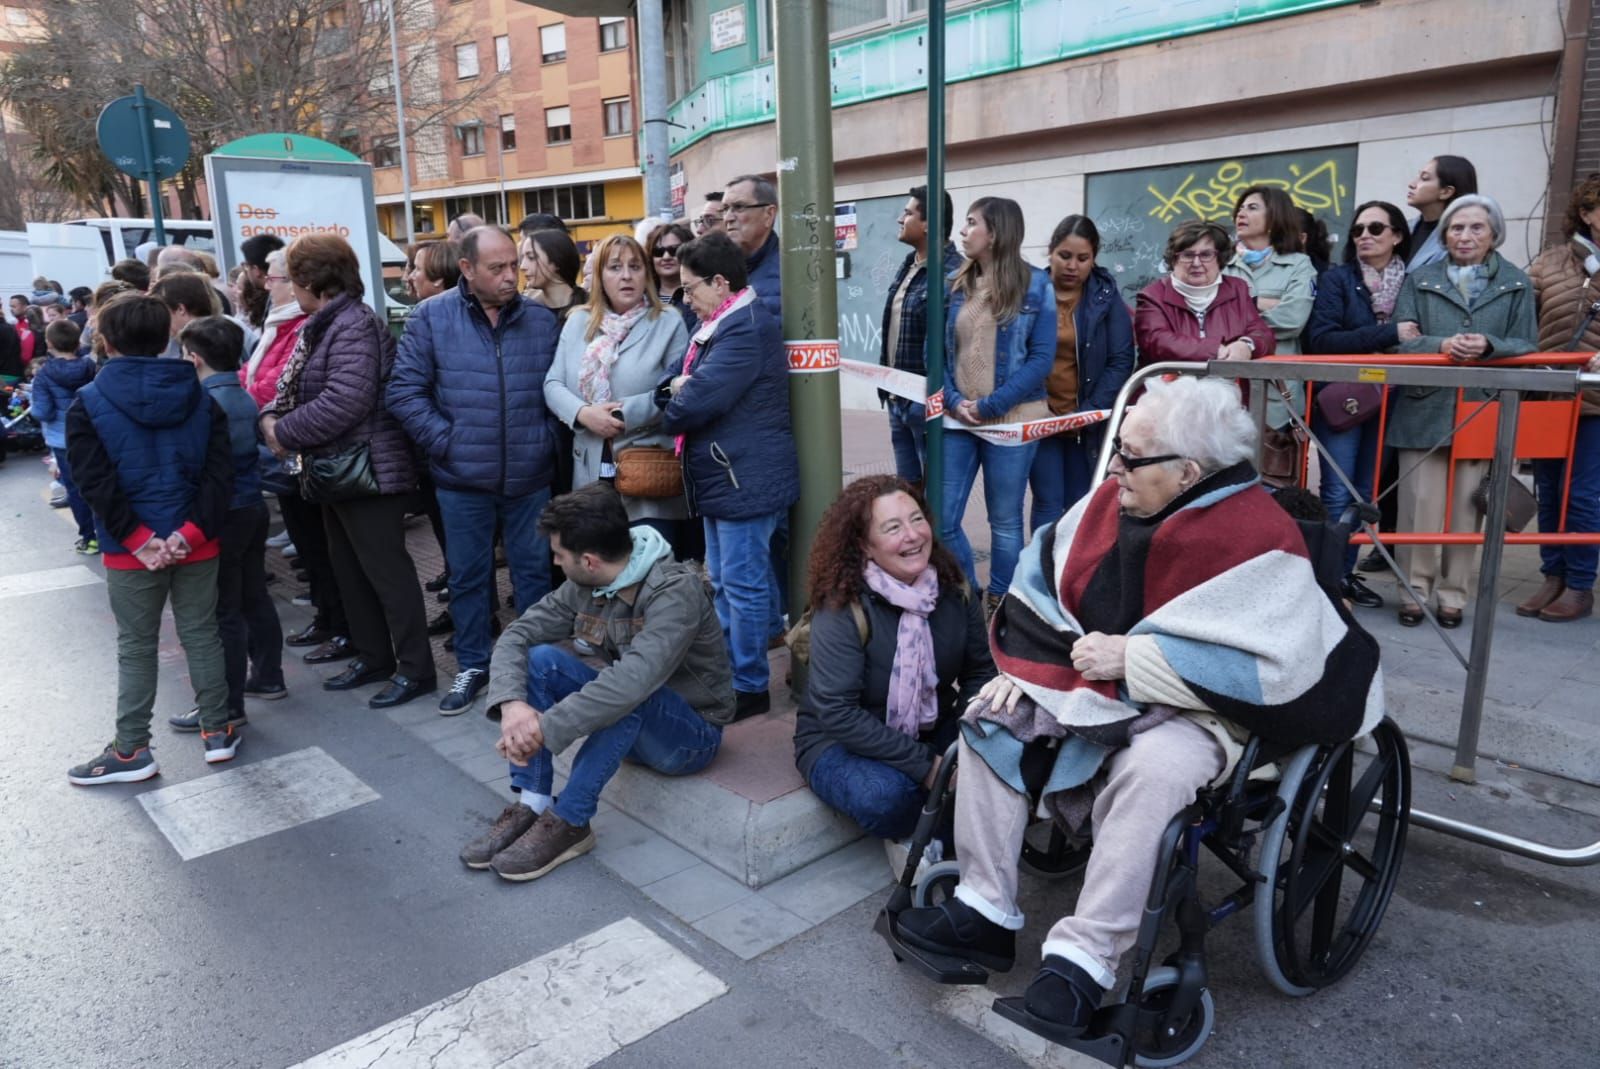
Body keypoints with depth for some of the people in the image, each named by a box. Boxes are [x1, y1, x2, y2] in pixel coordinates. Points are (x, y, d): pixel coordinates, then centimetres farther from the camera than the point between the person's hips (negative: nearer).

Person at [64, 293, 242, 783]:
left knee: (136, 648, 8)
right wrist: (190, 531, -12)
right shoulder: (202, 397, 4)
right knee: (202, 636, 12)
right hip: (198, 543, 3)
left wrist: (139, 539, -13)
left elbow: (96, 483, -14)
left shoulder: (88, 403, -5)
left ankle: (131, 750, 16)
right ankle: (218, 731, 20)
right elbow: (220, 472, -6)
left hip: (130, 550, -2)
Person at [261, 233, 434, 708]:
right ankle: (373, 657, 29)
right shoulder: (321, 325, 15)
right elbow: (294, 388, 16)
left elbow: (346, 400, -28)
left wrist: (285, 434, -18)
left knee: (386, 569, -3)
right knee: (349, 568, 17)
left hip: (368, 469, -11)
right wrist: (271, 417, -4)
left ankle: (415, 669, 6)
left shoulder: (354, 326, -18)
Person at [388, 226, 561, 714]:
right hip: (462, 477, -1)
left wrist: (548, 441, -1)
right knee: (467, 576, 11)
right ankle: (472, 665, 27)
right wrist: (446, 442, -10)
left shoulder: (541, 319, 2)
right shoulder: (431, 316, -3)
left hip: (531, 475, 1)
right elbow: (405, 391, -4)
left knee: (534, 570, 11)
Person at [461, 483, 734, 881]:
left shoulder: (676, 590, -28)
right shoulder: (585, 585, -6)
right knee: (540, 658, -13)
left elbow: (634, 681, -41)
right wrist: (512, 703, -27)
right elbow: (517, 635, -8)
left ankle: (569, 823, -21)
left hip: (690, 733, -6)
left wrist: (545, 729, -39)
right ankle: (530, 808, -13)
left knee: (626, 697, -37)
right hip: (625, 726, 7)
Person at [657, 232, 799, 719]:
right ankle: (728, 670, 31)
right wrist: (677, 385, -8)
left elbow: (698, 399, -25)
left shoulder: (745, 329, -19)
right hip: (723, 474, 11)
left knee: (743, 583, -2)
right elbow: (673, 377, 15)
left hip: (745, 477, -11)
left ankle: (749, 686, 10)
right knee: (724, 581, 18)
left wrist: (671, 412, -4)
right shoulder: (717, 324, 16)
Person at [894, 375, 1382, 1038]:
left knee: (1149, 771, -36)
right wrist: (1021, 665, -5)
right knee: (990, 716, -7)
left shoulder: (1257, 539, -21)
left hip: (1196, 707, -7)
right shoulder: (1113, 499, -1)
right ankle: (985, 910, -2)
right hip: (1088, 679, 7)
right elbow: (1043, 582, 8)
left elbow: (1269, 666, -29)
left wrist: (1132, 658, -28)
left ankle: (1084, 959, -23)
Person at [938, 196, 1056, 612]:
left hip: (1011, 420, -4)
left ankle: (998, 605, 23)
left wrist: (991, 406, -16)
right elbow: (935, 351, 7)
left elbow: (1042, 358, -8)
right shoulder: (955, 284, 9)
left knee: (1005, 521, 7)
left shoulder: (1035, 285, -2)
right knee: (941, 518, 2)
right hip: (956, 419, 4)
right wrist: (953, 401, -10)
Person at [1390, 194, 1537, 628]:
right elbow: (1401, 338, -1)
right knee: (1420, 504, -2)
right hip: (1424, 407, -1)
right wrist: (1441, 344, -19)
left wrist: (1489, 346, -16)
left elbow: (1527, 346, 4)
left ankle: (1453, 594, 15)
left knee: (1466, 507, 4)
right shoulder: (1420, 279, 9)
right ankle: (1414, 590, 9)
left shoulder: (1516, 283, 10)